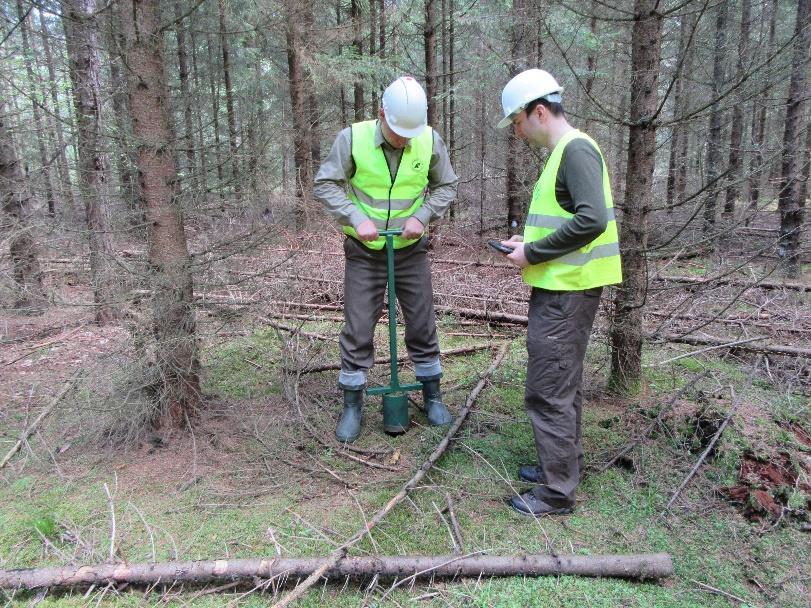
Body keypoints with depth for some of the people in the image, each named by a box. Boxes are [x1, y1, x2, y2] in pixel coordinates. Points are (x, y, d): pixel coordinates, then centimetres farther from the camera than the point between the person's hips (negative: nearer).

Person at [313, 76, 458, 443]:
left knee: (422, 325, 9)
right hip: (364, 252, -1)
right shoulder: (353, 138, -14)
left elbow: (446, 186, 4)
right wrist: (356, 219, -21)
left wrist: (422, 216, -12)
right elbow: (325, 185, -8)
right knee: (358, 330, 3)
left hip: (411, 250, 2)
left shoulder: (430, 141, -8)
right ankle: (352, 406, 18)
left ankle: (432, 396, 27)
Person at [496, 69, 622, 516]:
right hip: (562, 290, 11)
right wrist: (529, 242, 8)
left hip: (565, 294, -11)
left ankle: (557, 492, 11)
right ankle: (565, 465, 34)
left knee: (548, 391, -3)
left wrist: (533, 254, -18)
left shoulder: (576, 149, -15)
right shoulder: (562, 152, 16)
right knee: (563, 384, 19)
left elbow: (592, 220, -26)